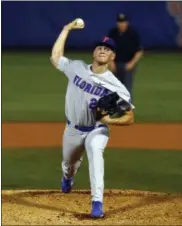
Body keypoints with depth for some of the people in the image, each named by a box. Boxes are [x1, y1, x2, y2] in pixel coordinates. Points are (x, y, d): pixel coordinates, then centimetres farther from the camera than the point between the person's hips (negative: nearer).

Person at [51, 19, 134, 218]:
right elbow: (55, 57, 2)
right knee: (69, 163, 25)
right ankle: (67, 178, 66)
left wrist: (110, 119, -36)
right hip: (73, 129, 4)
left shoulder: (116, 87, -20)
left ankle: (97, 202, -38)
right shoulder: (76, 68, -10)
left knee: (95, 151, -37)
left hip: (97, 130, -4)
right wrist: (66, 29, 0)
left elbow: (129, 118, -18)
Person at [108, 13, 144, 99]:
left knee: (127, 88, -10)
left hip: (128, 65, -4)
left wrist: (132, 63, -14)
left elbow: (139, 51, -5)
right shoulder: (112, 33, 0)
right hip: (115, 64, 4)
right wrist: (111, 62, 1)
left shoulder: (133, 33, -10)